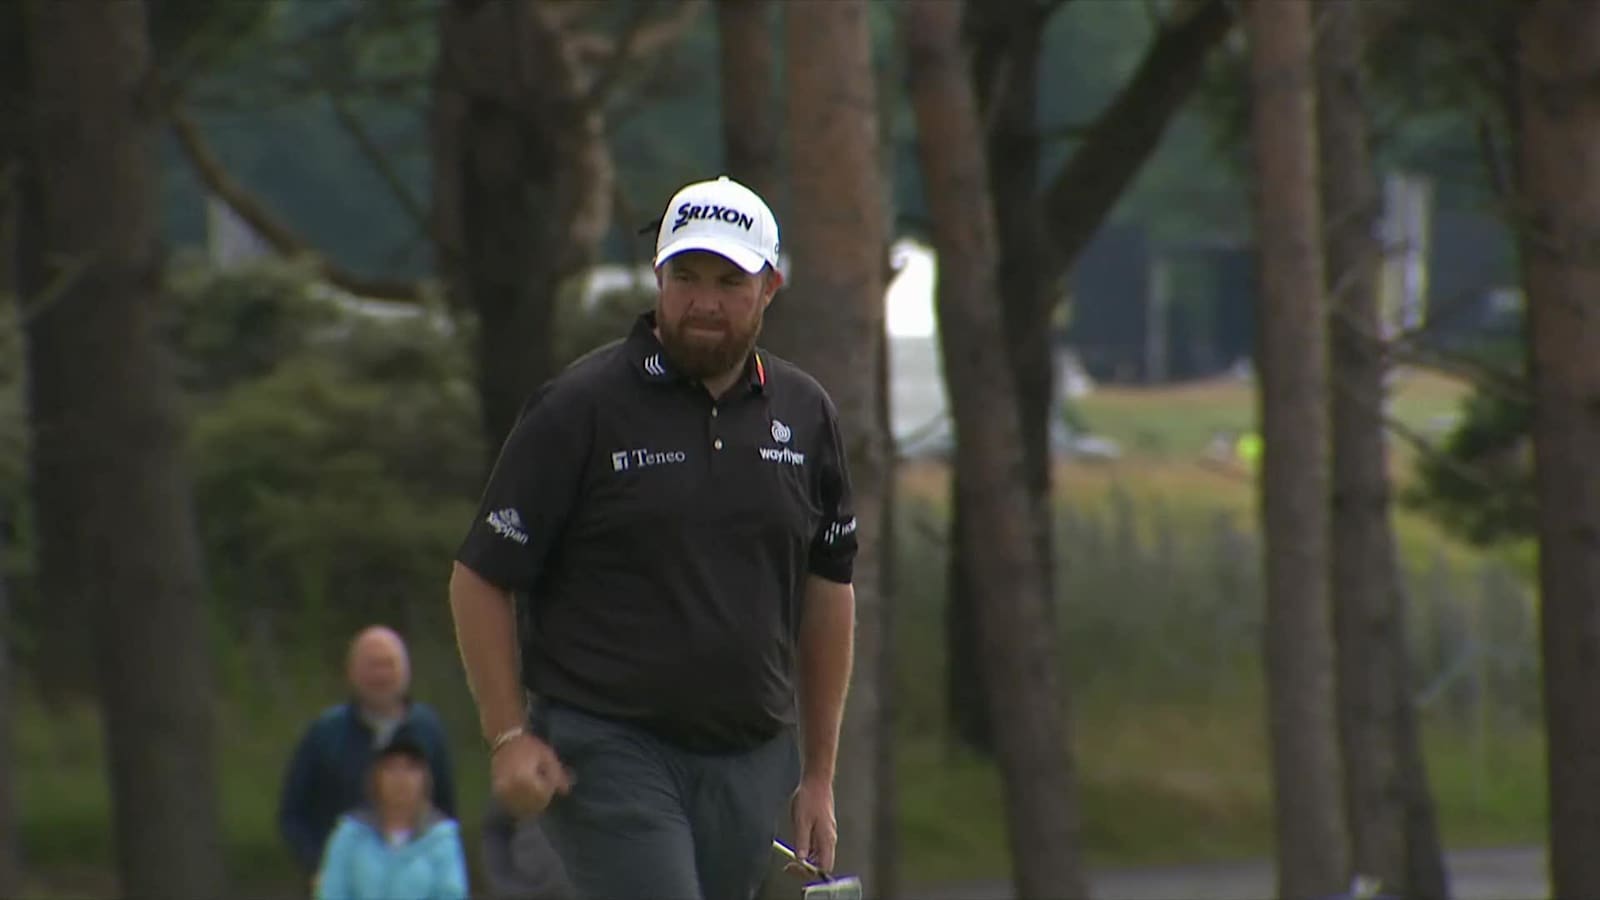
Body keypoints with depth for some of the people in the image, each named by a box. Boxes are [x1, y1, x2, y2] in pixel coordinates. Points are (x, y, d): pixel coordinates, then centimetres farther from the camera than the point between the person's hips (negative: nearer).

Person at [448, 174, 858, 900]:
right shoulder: (581, 407, -4)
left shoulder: (804, 415, 10)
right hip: (609, 753, -5)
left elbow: (828, 592, 18)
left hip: (751, 759, 5)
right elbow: (480, 579, -2)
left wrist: (818, 776, 17)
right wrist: (508, 736, -10)